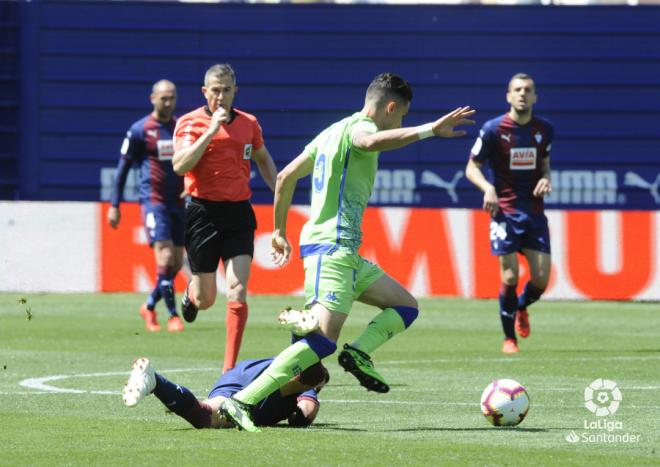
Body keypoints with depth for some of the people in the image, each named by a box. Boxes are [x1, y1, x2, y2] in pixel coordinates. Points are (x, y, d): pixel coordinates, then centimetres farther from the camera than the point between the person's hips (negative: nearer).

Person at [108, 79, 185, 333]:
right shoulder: (139, 130, -3)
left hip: (179, 202, 5)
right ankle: (173, 315, -11)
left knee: (176, 264, 6)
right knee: (165, 258, -17)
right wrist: (114, 205, -2)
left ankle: (149, 307, 26)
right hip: (153, 200, -5)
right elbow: (123, 167, 1)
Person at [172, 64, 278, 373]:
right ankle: (191, 293, 46)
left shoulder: (249, 123, 7)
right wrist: (211, 131, -24)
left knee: (237, 292, -11)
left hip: (238, 213, 2)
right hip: (203, 212, -2)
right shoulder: (190, 122, -5)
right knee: (205, 300, 7)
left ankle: (230, 369, -8)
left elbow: (263, 160, 25)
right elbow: (180, 165, -21)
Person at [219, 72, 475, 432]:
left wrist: (280, 231, 30)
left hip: (344, 252, 11)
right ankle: (242, 402, -23)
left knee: (405, 307, 15)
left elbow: (286, 177, 24)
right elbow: (371, 142, -35)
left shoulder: (333, 132, 20)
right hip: (332, 248, -11)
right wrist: (430, 130, -39)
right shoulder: (359, 126, -7)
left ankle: (358, 353, -9)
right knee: (324, 341, -19)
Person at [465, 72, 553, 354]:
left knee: (541, 280, -4)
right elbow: (472, 168, 0)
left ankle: (521, 308, 31)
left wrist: (546, 179, -1)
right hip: (505, 212, -3)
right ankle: (509, 338, 9)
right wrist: (488, 188, -19)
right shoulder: (493, 129, -5)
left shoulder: (544, 130, 6)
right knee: (510, 277, -9)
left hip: (534, 212, 3)